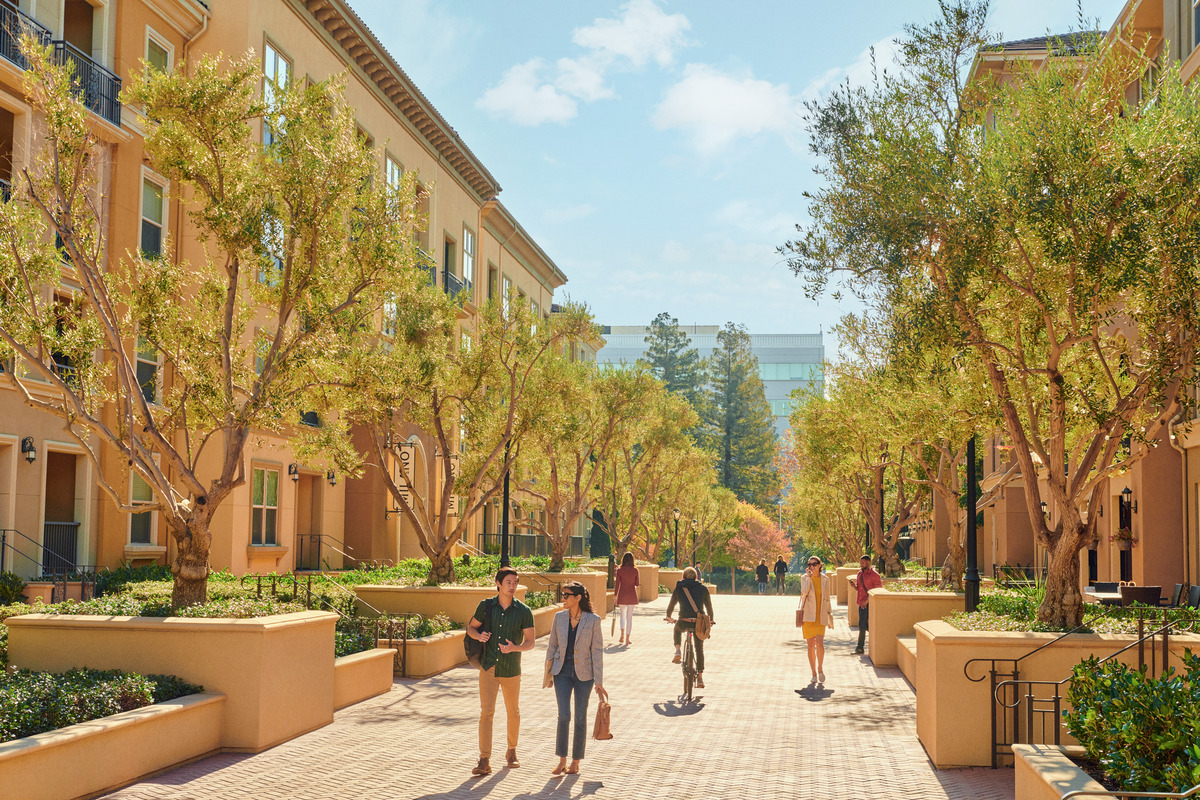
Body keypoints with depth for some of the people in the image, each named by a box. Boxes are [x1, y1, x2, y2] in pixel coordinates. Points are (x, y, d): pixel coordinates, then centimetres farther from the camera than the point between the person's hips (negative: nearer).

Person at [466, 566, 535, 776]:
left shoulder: (523, 611, -4)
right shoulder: (486, 606, -1)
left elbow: (530, 642, -3)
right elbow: (471, 627, 11)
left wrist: (515, 648, -23)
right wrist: (478, 636, -11)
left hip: (511, 670, 0)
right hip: (488, 667, 0)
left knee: (513, 713, 13)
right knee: (486, 712, -9)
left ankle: (512, 752, 35)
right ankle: (484, 761, -9)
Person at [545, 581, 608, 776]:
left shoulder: (593, 620, -11)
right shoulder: (559, 617, -2)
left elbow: (597, 651, -9)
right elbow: (552, 645, 8)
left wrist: (599, 682, -10)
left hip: (584, 673, -2)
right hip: (563, 672, 2)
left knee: (580, 717, 5)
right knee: (563, 715, -8)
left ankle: (576, 761, 19)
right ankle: (562, 761, 3)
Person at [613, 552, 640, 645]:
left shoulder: (620, 570, -4)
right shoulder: (635, 570, -3)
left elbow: (617, 584, -2)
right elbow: (637, 584, 2)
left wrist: (616, 596, 7)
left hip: (622, 594, 0)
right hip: (632, 594, 0)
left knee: (622, 615, 11)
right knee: (629, 616, 7)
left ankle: (622, 635, -8)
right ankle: (627, 638, 7)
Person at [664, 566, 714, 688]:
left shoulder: (679, 588, 12)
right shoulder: (703, 588, 11)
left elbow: (671, 605, 24)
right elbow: (708, 605, 20)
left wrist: (668, 617, 44)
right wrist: (711, 619, 38)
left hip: (684, 622, 0)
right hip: (699, 622, 0)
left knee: (677, 629, 37)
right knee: (699, 649, 15)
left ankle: (677, 652, 17)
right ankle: (700, 677, 11)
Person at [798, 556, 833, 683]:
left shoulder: (825, 579, 7)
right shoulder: (805, 578, 2)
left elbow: (827, 599, 13)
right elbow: (804, 592, -18)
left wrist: (829, 616, 14)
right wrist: (808, 577, -15)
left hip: (821, 615, 0)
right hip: (808, 615, 0)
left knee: (819, 643, -14)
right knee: (811, 645, 2)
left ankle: (820, 669, 7)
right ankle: (814, 674, 12)